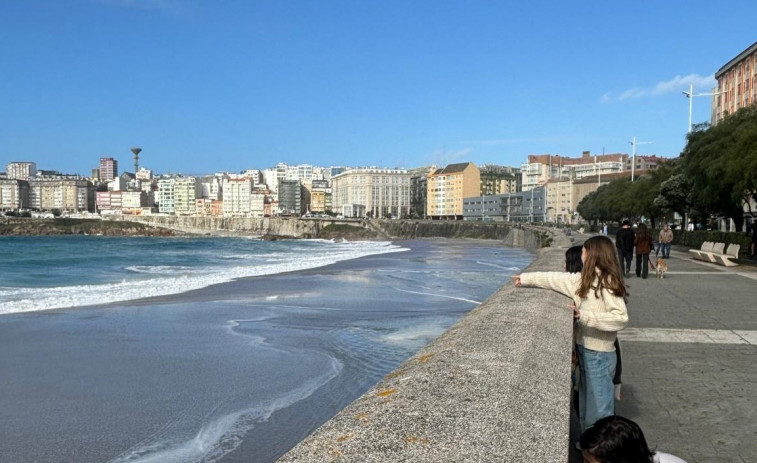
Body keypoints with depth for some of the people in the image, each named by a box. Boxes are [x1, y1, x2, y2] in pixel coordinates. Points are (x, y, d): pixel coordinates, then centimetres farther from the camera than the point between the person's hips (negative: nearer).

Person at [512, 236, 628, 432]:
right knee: (586, 405, 19)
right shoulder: (586, 280, 7)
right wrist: (526, 278, 22)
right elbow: (557, 279, 16)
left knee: (600, 408, 1)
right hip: (585, 350, 8)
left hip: (599, 355, -8)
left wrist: (584, 316, -29)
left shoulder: (606, 281, -18)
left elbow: (621, 317, -27)